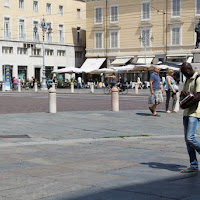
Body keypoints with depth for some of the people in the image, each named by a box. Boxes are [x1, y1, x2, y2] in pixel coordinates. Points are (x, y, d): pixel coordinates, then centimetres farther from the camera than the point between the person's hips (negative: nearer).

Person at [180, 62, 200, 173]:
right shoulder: (187, 80, 20)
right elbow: (183, 97, 24)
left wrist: (186, 105, -16)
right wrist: (182, 92, 1)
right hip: (186, 113, 9)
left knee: (190, 138, -17)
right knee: (187, 139, 6)